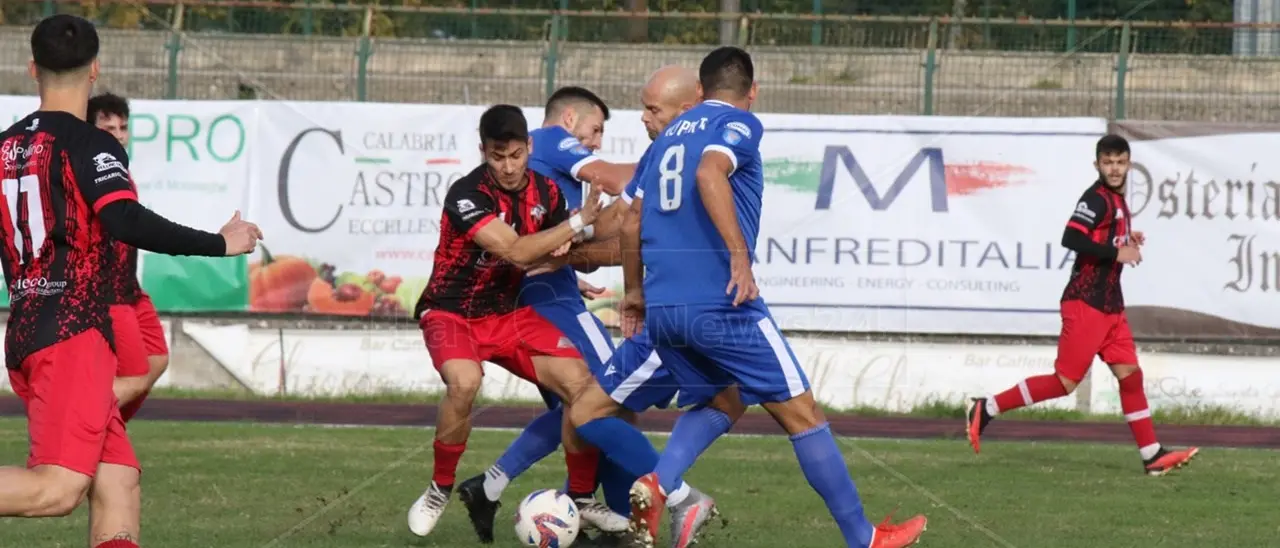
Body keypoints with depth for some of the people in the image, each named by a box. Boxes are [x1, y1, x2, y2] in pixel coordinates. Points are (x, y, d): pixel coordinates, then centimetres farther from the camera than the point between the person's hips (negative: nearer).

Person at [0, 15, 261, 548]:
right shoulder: (89, 146, -8)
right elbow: (126, 221, -23)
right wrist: (221, 244, -15)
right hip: (73, 336, -8)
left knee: (118, 484, 6)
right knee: (58, 488, -19)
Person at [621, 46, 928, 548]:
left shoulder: (667, 137, 20)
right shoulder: (738, 125, -1)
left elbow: (633, 218, 23)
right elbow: (709, 173, -22)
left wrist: (635, 291, 35)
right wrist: (740, 255, -27)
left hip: (662, 309, 7)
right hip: (719, 302, -7)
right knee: (801, 413, 3)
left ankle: (658, 484, -2)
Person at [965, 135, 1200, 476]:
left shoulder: (1118, 201, 15)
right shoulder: (1097, 198, -14)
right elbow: (1071, 239, -25)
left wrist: (1128, 240, 8)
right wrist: (1116, 253, -22)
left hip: (1110, 306, 9)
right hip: (1085, 304, -9)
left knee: (1130, 374, 4)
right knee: (1065, 380, -7)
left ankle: (1152, 456, 4)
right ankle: (987, 410, 1)